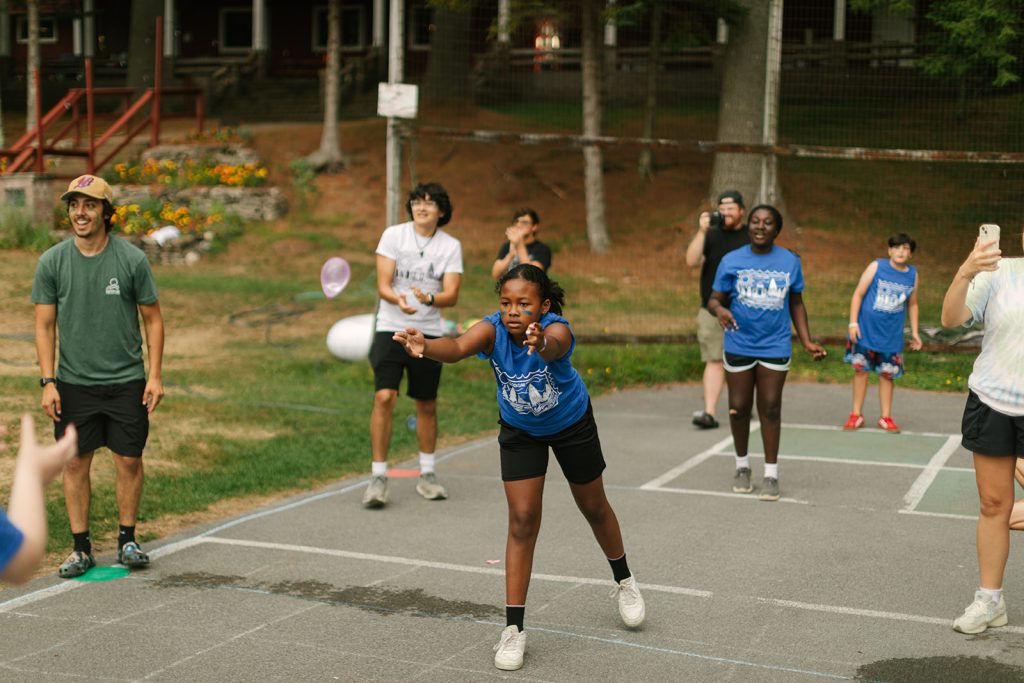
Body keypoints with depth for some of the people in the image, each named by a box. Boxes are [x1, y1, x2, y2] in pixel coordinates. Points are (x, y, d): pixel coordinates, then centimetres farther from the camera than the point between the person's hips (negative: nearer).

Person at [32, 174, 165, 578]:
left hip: (126, 381, -1)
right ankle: (81, 547, 15)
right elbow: (44, 326, 2)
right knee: (76, 462, 5)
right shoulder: (52, 263, -1)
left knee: (129, 460, 4)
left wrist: (155, 375, -3)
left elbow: (153, 319, 2)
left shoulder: (132, 260, -4)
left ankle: (127, 540, 19)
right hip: (74, 383, 1)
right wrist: (48, 382, -5)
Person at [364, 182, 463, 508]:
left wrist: (428, 299, -28)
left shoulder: (451, 246, 1)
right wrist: (399, 300, -30)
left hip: (428, 333, 2)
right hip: (390, 329, -2)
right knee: (384, 398, -15)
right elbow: (382, 285, -8)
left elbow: (451, 295, -7)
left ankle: (427, 475, 25)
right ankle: (378, 477, -6)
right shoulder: (393, 235, -3)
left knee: (427, 405, 9)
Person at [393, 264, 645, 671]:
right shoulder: (492, 329, -31)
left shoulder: (556, 329, -36)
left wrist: (542, 344, -85)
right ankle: (513, 629, 0)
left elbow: (554, 347, -61)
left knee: (593, 507, 16)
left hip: (571, 424, -1)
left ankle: (624, 581, 45)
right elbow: (457, 348, -52)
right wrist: (425, 346, -74)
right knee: (522, 520, -7)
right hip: (520, 431, 1)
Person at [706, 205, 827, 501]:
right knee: (739, 407, 7)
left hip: (775, 346, 0)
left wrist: (807, 341, 5)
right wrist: (720, 309, -24)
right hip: (739, 346, 0)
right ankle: (742, 465, 27)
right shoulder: (731, 260, -1)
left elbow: (796, 303, 12)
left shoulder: (790, 261, 3)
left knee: (770, 408, 1)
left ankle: (771, 473, 10)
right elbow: (714, 299, 1)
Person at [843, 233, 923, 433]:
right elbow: (858, 294, -5)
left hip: (891, 335, 2)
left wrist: (914, 332, 12)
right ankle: (856, 414, 14)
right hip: (865, 331, -2)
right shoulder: (876, 266, -6)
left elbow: (912, 305, 15)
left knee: (887, 374, 6)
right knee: (860, 369, 3)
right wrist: (853, 323, -11)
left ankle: (886, 417, 17)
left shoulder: (913, 276, 3)